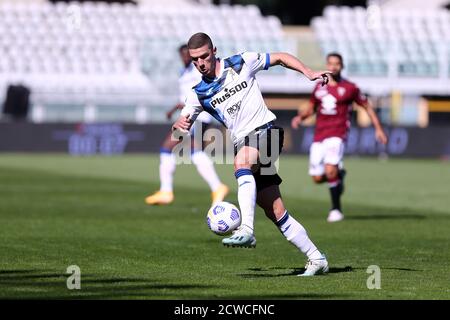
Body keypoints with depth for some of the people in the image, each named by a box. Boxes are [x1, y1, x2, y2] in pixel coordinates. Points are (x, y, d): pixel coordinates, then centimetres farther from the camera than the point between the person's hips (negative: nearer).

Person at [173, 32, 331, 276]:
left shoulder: (241, 63, 1)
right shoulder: (199, 93, 9)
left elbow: (280, 58, 10)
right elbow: (182, 124, 6)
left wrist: (308, 73, -3)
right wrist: (179, 125, -18)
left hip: (264, 130, -4)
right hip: (244, 146, 4)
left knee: (241, 162, -36)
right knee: (275, 211, -2)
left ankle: (246, 230, -47)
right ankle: (316, 259, 6)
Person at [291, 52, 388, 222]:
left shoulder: (349, 88, 1)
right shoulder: (320, 87, 12)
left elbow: (367, 106, 9)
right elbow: (311, 108, 24)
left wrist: (378, 129, 3)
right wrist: (300, 117, 3)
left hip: (337, 135, -5)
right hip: (319, 136, 5)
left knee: (330, 170, -26)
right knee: (317, 178, -1)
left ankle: (336, 210, -10)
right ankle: (339, 174, 34)